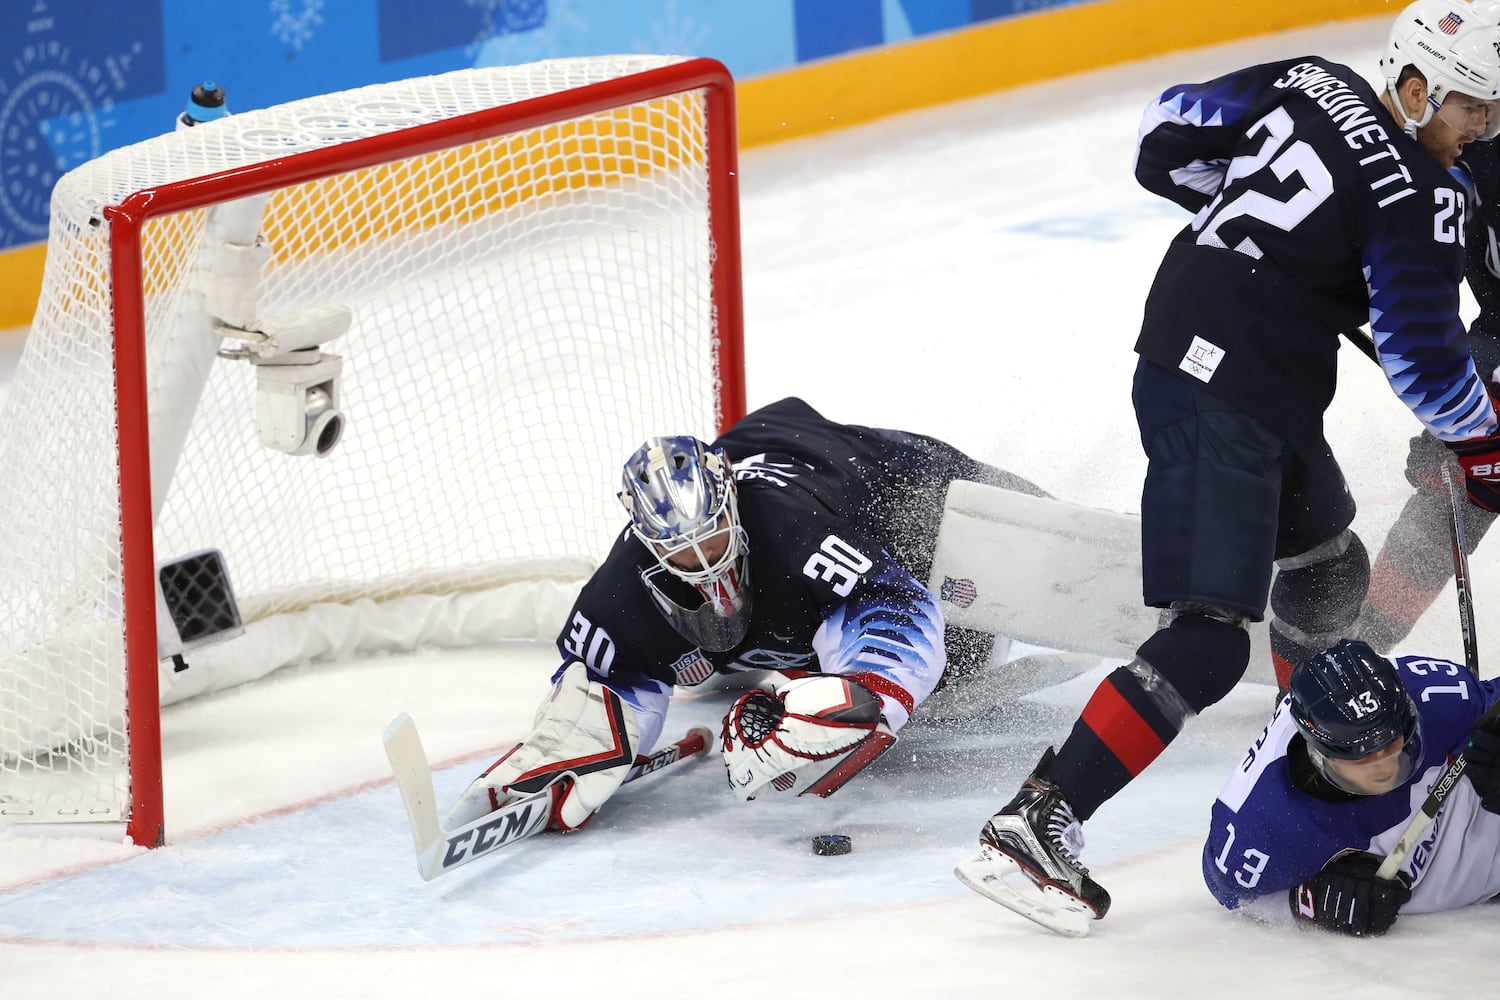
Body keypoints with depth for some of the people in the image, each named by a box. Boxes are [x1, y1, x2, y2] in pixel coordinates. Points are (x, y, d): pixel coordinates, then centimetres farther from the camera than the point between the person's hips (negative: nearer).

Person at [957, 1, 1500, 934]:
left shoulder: (1311, 84, 6)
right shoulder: (1418, 197, -15)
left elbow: (1171, 132, 13)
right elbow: (1424, 358, -11)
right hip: (1221, 401, -10)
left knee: (1325, 552, 31)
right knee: (1208, 640, -15)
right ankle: (1034, 824, -23)